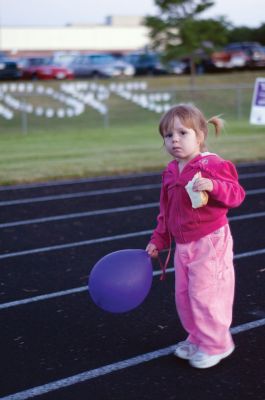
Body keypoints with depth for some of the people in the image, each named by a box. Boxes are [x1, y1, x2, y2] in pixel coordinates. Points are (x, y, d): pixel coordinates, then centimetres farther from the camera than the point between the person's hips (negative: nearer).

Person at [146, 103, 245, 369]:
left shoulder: (212, 165, -15)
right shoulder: (170, 172, 8)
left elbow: (236, 194, -18)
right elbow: (166, 212, 16)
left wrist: (213, 185, -35)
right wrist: (158, 240, 15)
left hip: (210, 242, -8)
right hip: (183, 245, 8)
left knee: (204, 294, -4)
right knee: (184, 295, 13)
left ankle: (215, 345, 13)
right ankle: (197, 339, 30)